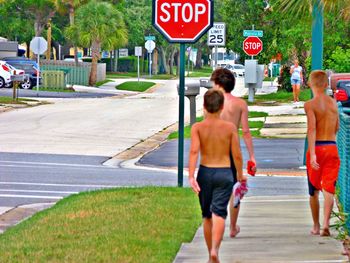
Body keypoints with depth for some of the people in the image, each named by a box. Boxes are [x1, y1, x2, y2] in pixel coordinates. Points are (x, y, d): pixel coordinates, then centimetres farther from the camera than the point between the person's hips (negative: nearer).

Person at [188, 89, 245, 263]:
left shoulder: (198, 128, -5)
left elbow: (194, 151, -17)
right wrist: (240, 175, 13)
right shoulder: (229, 127, -4)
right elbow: (237, 155, -2)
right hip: (224, 173, -1)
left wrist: (191, 176, -22)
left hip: (205, 172, 1)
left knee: (207, 215, 16)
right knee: (219, 213, -5)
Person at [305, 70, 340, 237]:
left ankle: (316, 226, 22)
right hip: (332, 147, 2)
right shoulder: (333, 103, 5)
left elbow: (311, 129, -20)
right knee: (328, 188, -2)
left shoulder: (310, 105, -9)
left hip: (317, 148, -2)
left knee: (314, 190, 13)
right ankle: (326, 223, -20)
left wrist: (312, 153, -25)